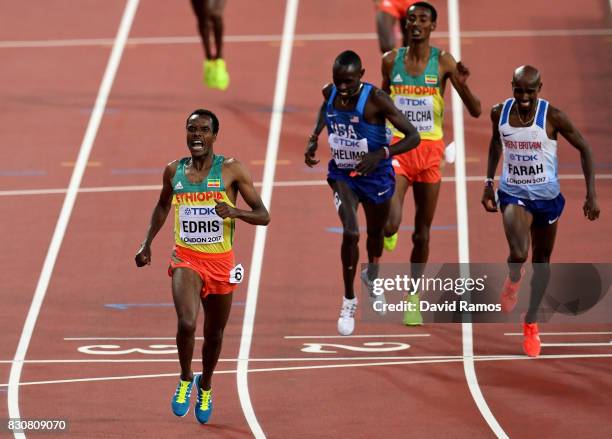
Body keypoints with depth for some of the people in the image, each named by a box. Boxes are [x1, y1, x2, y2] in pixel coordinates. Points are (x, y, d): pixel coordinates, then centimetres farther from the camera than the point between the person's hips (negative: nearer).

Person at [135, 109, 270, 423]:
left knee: (214, 333, 13)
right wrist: (147, 244, 14)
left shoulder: (230, 170, -7)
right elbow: (163, 206, 23)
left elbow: (263, 216, -6)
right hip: (186, 259, 0)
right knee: (187, 323, -23)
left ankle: (205, 386, 41)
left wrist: (234, 212, -25)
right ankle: (185, 379, 4)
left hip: (220, 262, 0)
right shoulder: (174, 171, 2)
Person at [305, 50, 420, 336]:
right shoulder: (330, 93, -12)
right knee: (350, 232, -19)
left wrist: (380, 154, -42)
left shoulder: (376, 99, -26)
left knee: (375, 232, 22)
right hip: (342, 174, 1)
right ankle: (349, 301, -4)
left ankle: (372, 277, 55)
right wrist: (314, 138, 2)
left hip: (374, 175, -1)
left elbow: (413, 137, -28)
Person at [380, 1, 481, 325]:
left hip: (430, 152, 0)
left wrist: (463, 85, -23)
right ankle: (389, 234, 19)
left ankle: (413, 297, 23)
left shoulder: (443, 62, -3)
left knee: (422, 232, 7)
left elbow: (475, 111, -5)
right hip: (398, 148, 0)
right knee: (390, 223, -19)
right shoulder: (391, 60, 2)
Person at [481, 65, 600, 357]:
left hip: (546, 196, 0)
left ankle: (531, 322, 31)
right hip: (513, 194, 0)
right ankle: (514, 278, 14)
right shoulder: (500, 113, -8)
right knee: (518, 253, -23)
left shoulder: (552, 116, -17)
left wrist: (591, 195, -12)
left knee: (542, 261, 12)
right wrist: (488, 184, 12)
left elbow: (584, 149, -8)